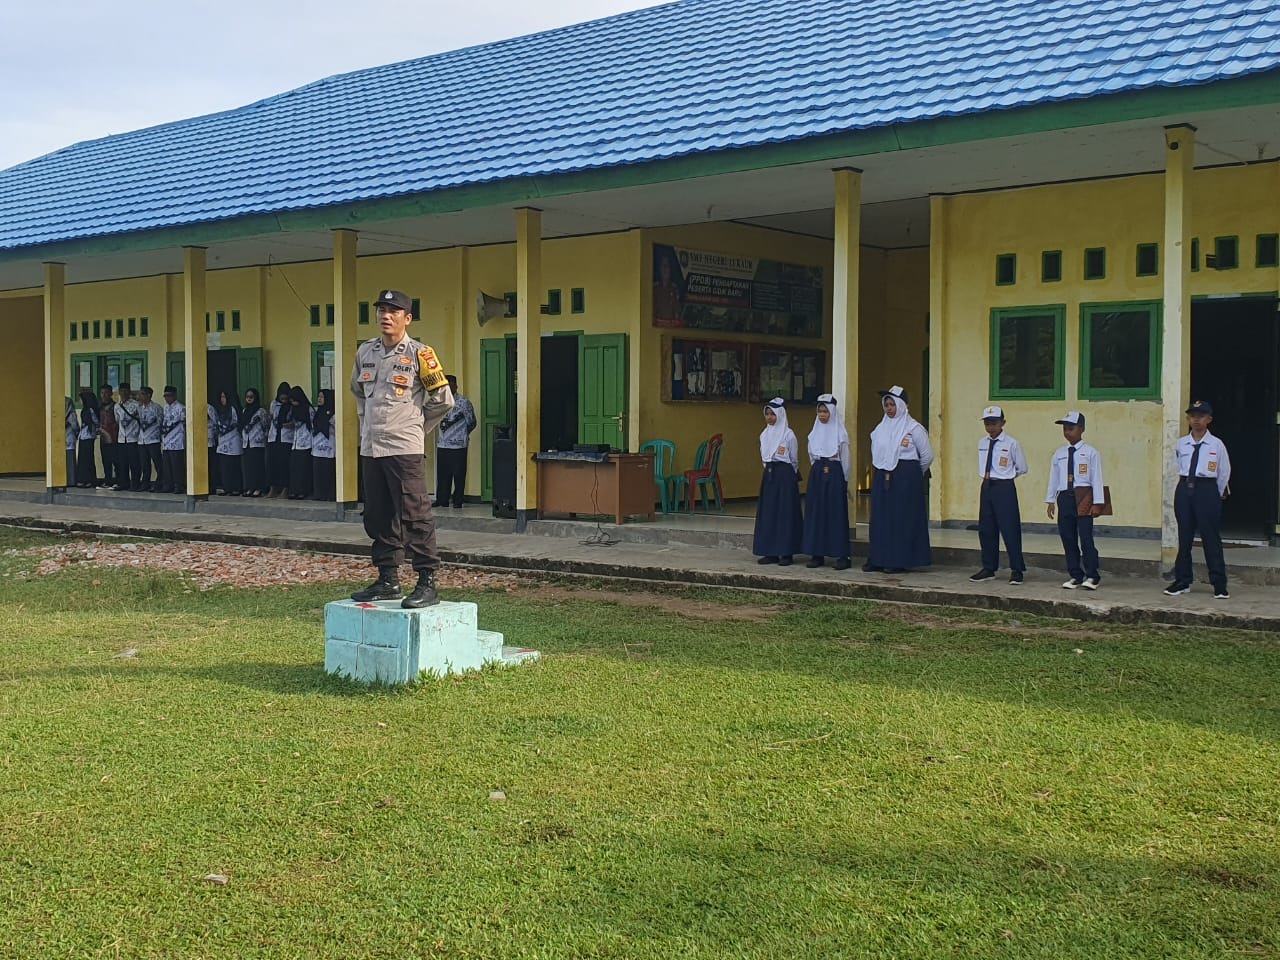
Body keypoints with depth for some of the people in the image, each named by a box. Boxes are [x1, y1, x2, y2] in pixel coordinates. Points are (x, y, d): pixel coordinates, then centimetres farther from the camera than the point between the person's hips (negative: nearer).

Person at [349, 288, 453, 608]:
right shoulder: (365, 351, 11)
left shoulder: (419, 354, -7)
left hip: (404, 449, -7)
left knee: (414, 516, -8)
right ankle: (388, 580, 21)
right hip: (370, 448, 7)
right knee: (378, 517, 11)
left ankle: (428, 583, -4)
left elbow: (443, 399, -2)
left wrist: (415, 427, 4)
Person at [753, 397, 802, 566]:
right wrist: (769, 470, 12)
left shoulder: (788, 434, -6)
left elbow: (794, 460, 1)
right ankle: (770, 553, 7)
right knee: (767, 512, 3)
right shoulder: (764, 434, 10)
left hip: (785, 475, -6)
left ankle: (786, 553, 0)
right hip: (769, 475, 6)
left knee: (785, 512, -4)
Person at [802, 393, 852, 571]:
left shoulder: (840, 432, -2)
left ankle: (842, 555, -3)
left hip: (834, 473, -5)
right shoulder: (814, 432, 11)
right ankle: (817, 554, 6)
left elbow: (845, 457, 0)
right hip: (817, 473, 5)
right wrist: (815, 471, 12)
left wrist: (845, 481, -1)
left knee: (837, 513, -5)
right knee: (815, 512, 2)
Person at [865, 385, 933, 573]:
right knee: (880, 517, 5)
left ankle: (900, 561, 0)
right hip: (882, 478, 6)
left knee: (902, 518, -4)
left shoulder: (914, 428, -5)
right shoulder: (881, 427, 12)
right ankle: (878, 559, 9)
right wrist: (882, 472, 13)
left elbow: (927, 456, 1)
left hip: (906, 479, -6)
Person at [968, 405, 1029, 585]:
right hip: (986, 487, 6)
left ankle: (1017, 570, 6)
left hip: (1004, 488, -6)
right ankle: (989, 569, 19)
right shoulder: (982, 443, 8)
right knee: (985, 529, 9)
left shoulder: (1012, 444, -9)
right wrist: (988, 476, 11)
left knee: (1010, 529, -3)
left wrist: (1005, 478, 8)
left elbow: (1022, 468, 1)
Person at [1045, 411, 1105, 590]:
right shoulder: (1059, 454, 11)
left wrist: (1097, 503, -9)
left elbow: (1097, 479, -4)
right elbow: (1054, 478, 13)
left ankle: (1092, 576, 1)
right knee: (1068, 538, 7)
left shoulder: (1091, 453, -1)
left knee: (1086, 537, -8)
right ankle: (1075, 576, 16)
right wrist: (1050, 501, 11)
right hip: (1065, 498, 5)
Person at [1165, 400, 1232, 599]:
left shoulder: (1216, 445, -3)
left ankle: (1219, 585, 4)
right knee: (1184, 537, 9)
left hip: (1207, 491, -3)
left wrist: (1218, 495, 7)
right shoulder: (1181, 444, 6)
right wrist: (1188, 486, 16)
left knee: (1211, 538, -2)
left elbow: (1224, 473, 3)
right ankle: (1182, 581, 17)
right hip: (1184, 489, 4)